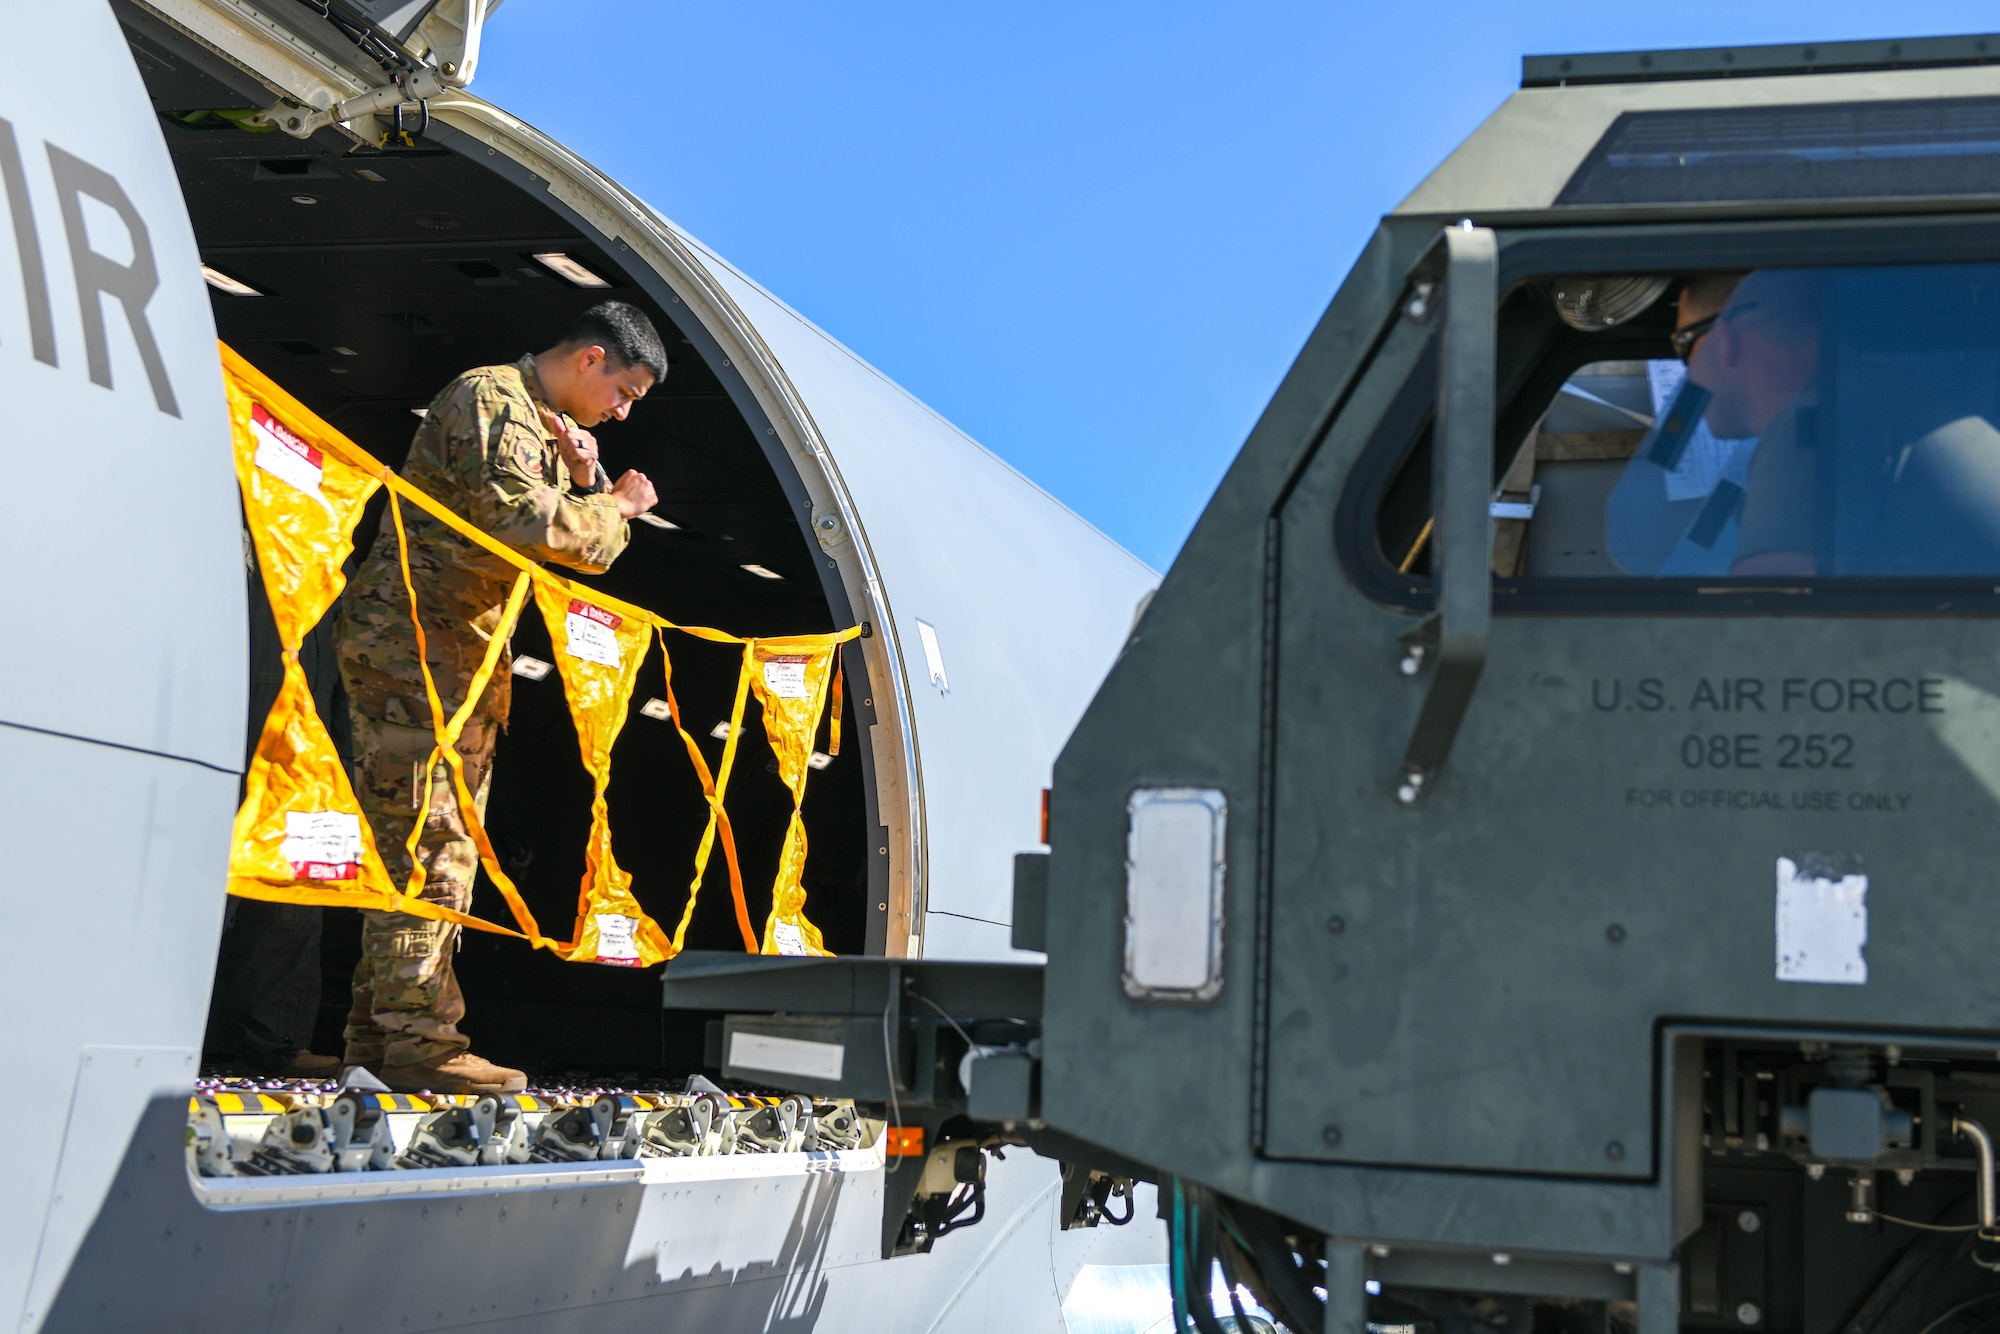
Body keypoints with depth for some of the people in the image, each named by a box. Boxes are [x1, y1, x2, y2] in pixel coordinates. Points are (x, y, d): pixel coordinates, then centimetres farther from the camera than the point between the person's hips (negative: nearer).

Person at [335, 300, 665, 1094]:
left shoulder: (550, 427, 20)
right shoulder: (491, 400, -11)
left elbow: (583, 549, 20)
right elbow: (524, 520, -24)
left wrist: (587, 481, 1)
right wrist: (616, 505, -9)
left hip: (465, 656, 10)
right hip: (412, 646, -10)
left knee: (443, 844, 10)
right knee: (425, 843, -13)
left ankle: (379, 1030, 14)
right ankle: (417, 1039, -13)